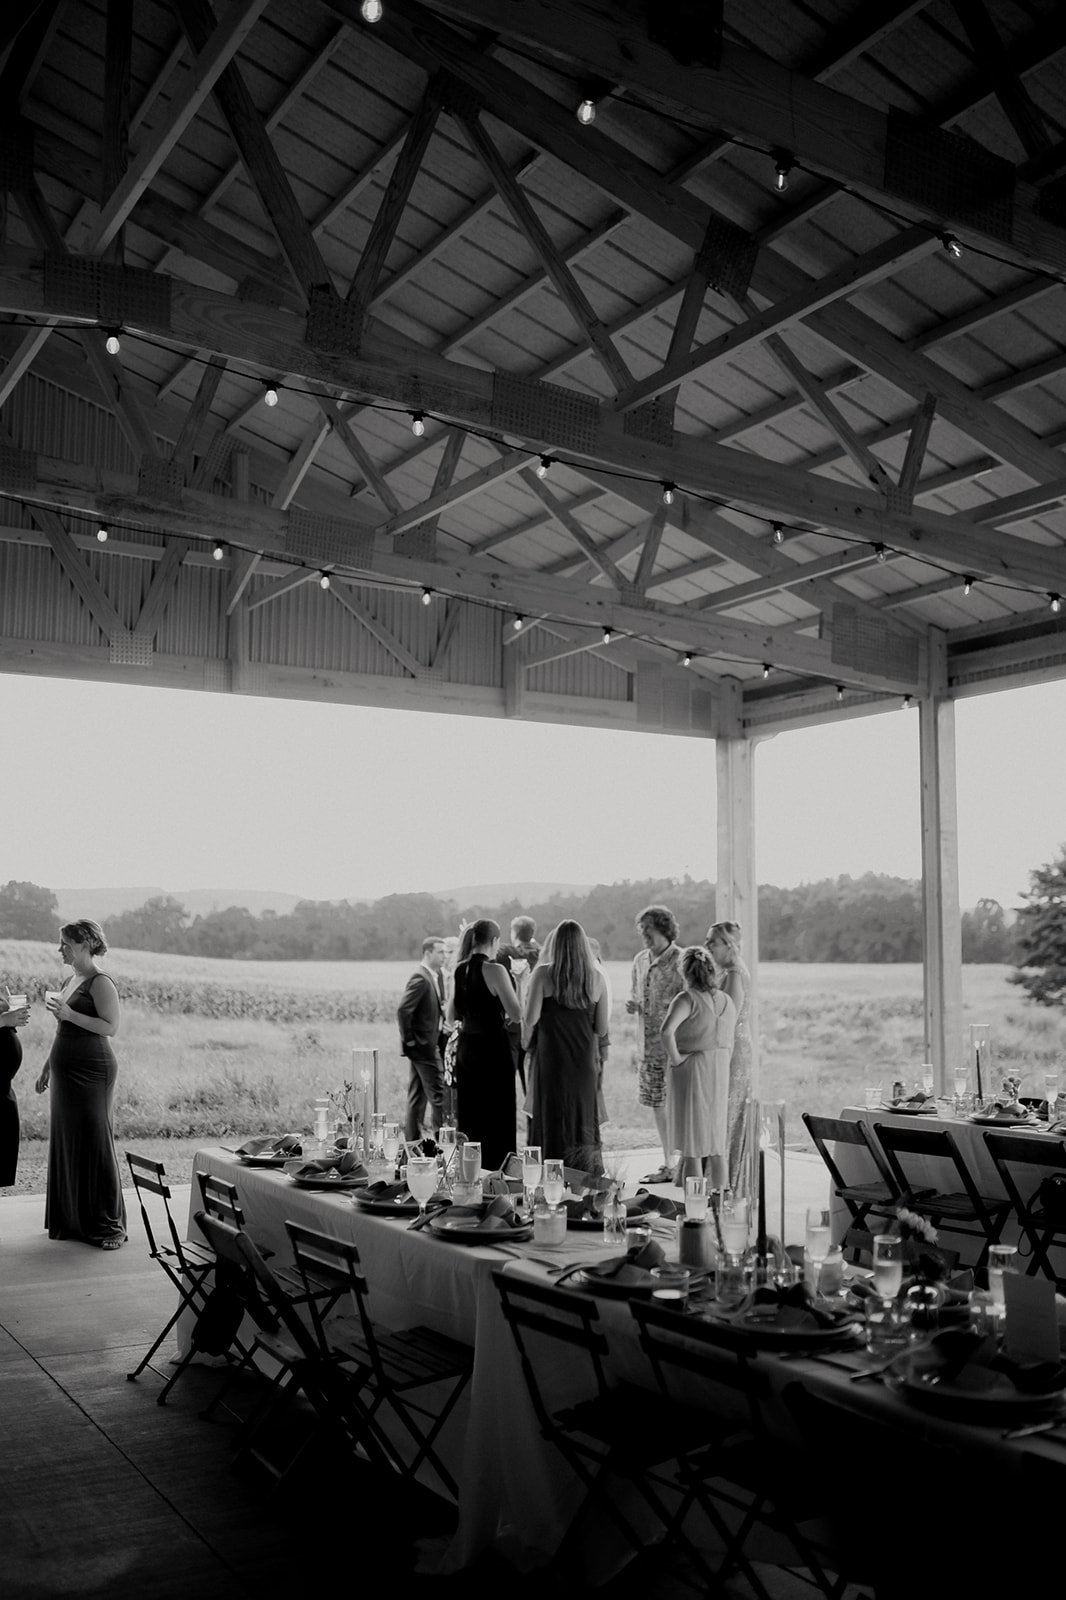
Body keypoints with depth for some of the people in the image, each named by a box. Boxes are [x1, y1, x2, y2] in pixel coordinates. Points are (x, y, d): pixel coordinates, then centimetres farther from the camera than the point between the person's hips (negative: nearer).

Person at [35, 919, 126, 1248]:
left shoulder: (100, 983, -11)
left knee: (95, 1144, -6)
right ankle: (71, 1220, 19)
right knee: (65, 1144, 10)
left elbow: (111, 1027, -19)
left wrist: (70, 1014, -25)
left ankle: (109, 1226, 0)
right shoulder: (71, 980, 15)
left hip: (92, 1073, -9)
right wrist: (47, 1068, 22)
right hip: (66, 1073, 9)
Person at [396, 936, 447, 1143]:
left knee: (417, 1096, 14)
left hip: (429, 1043, 9)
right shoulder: (420, 978, -18)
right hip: (423, 1045, -9)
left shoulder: (438, 975, 11)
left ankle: (412, 1140, 20)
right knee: (438, 1095, -6)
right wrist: (409, 1039, -17)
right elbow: (403, 1010, -24)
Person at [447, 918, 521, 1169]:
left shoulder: (460, 970, 7)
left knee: (469, 1120, 15)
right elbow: (516, 1015, -17)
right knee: (497, 1121, 0)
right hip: (492, 1048, -7)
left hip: (465, 1049, 7)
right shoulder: (494, 970, -14)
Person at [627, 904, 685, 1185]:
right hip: (650, 1043, 7)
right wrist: (632, 1004, 0)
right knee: (657, 1104, 13)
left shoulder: (680, 961, -12)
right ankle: (668, 1165, 24)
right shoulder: (640, 960, 10)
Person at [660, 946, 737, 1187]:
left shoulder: (687, 999, -14)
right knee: (717, 1142, 14)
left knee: (692, 1141, 3)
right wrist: (719, 1066, 15)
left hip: (690, 1069, -5)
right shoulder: (727, 1001, 6)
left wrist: (675, 1057, -18)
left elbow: (666, 1030, -31)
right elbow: (729, 1044, 10)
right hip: (720, 1072, 5)